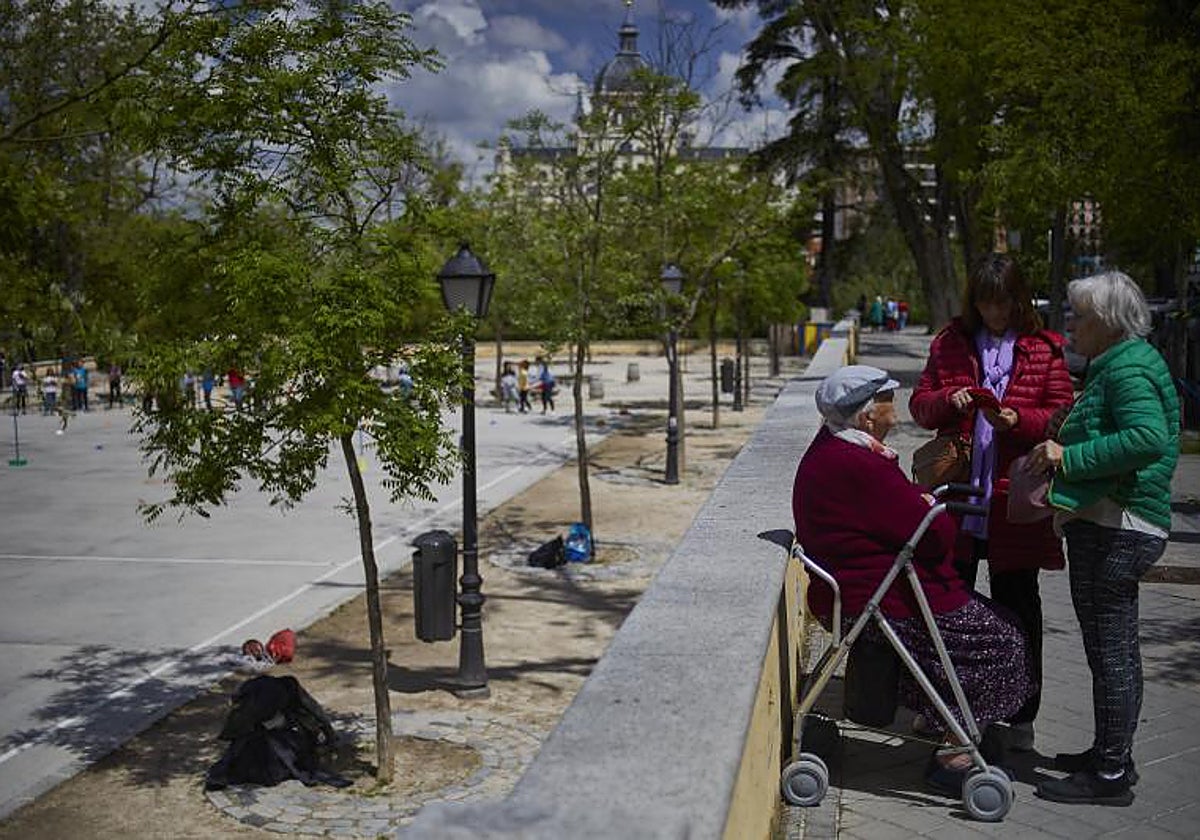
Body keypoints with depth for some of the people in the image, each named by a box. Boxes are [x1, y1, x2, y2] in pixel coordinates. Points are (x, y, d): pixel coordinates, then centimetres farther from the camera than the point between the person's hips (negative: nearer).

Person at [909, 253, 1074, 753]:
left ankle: (1021, 716, 18)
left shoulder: (1044, 349, 3)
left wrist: (1019, 420, -17)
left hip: (1014, 497, -2)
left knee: (1017, 606, 5)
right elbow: (919, 405, 11)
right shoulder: (951, 342, 10)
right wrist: (947, 401, -10)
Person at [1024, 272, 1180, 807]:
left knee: (1111, 649, -3)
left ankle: (1110, 774, 5)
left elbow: (1148, 438, -29)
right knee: (1111, 647, 18)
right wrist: (1060, 454, 10)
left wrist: (1069, 458, -24)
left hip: (1116, 530, -11)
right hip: (1105, 524, 11)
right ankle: (1110, 753, 30)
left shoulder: (1127, 368, -14)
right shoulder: (1115, 364, 18)